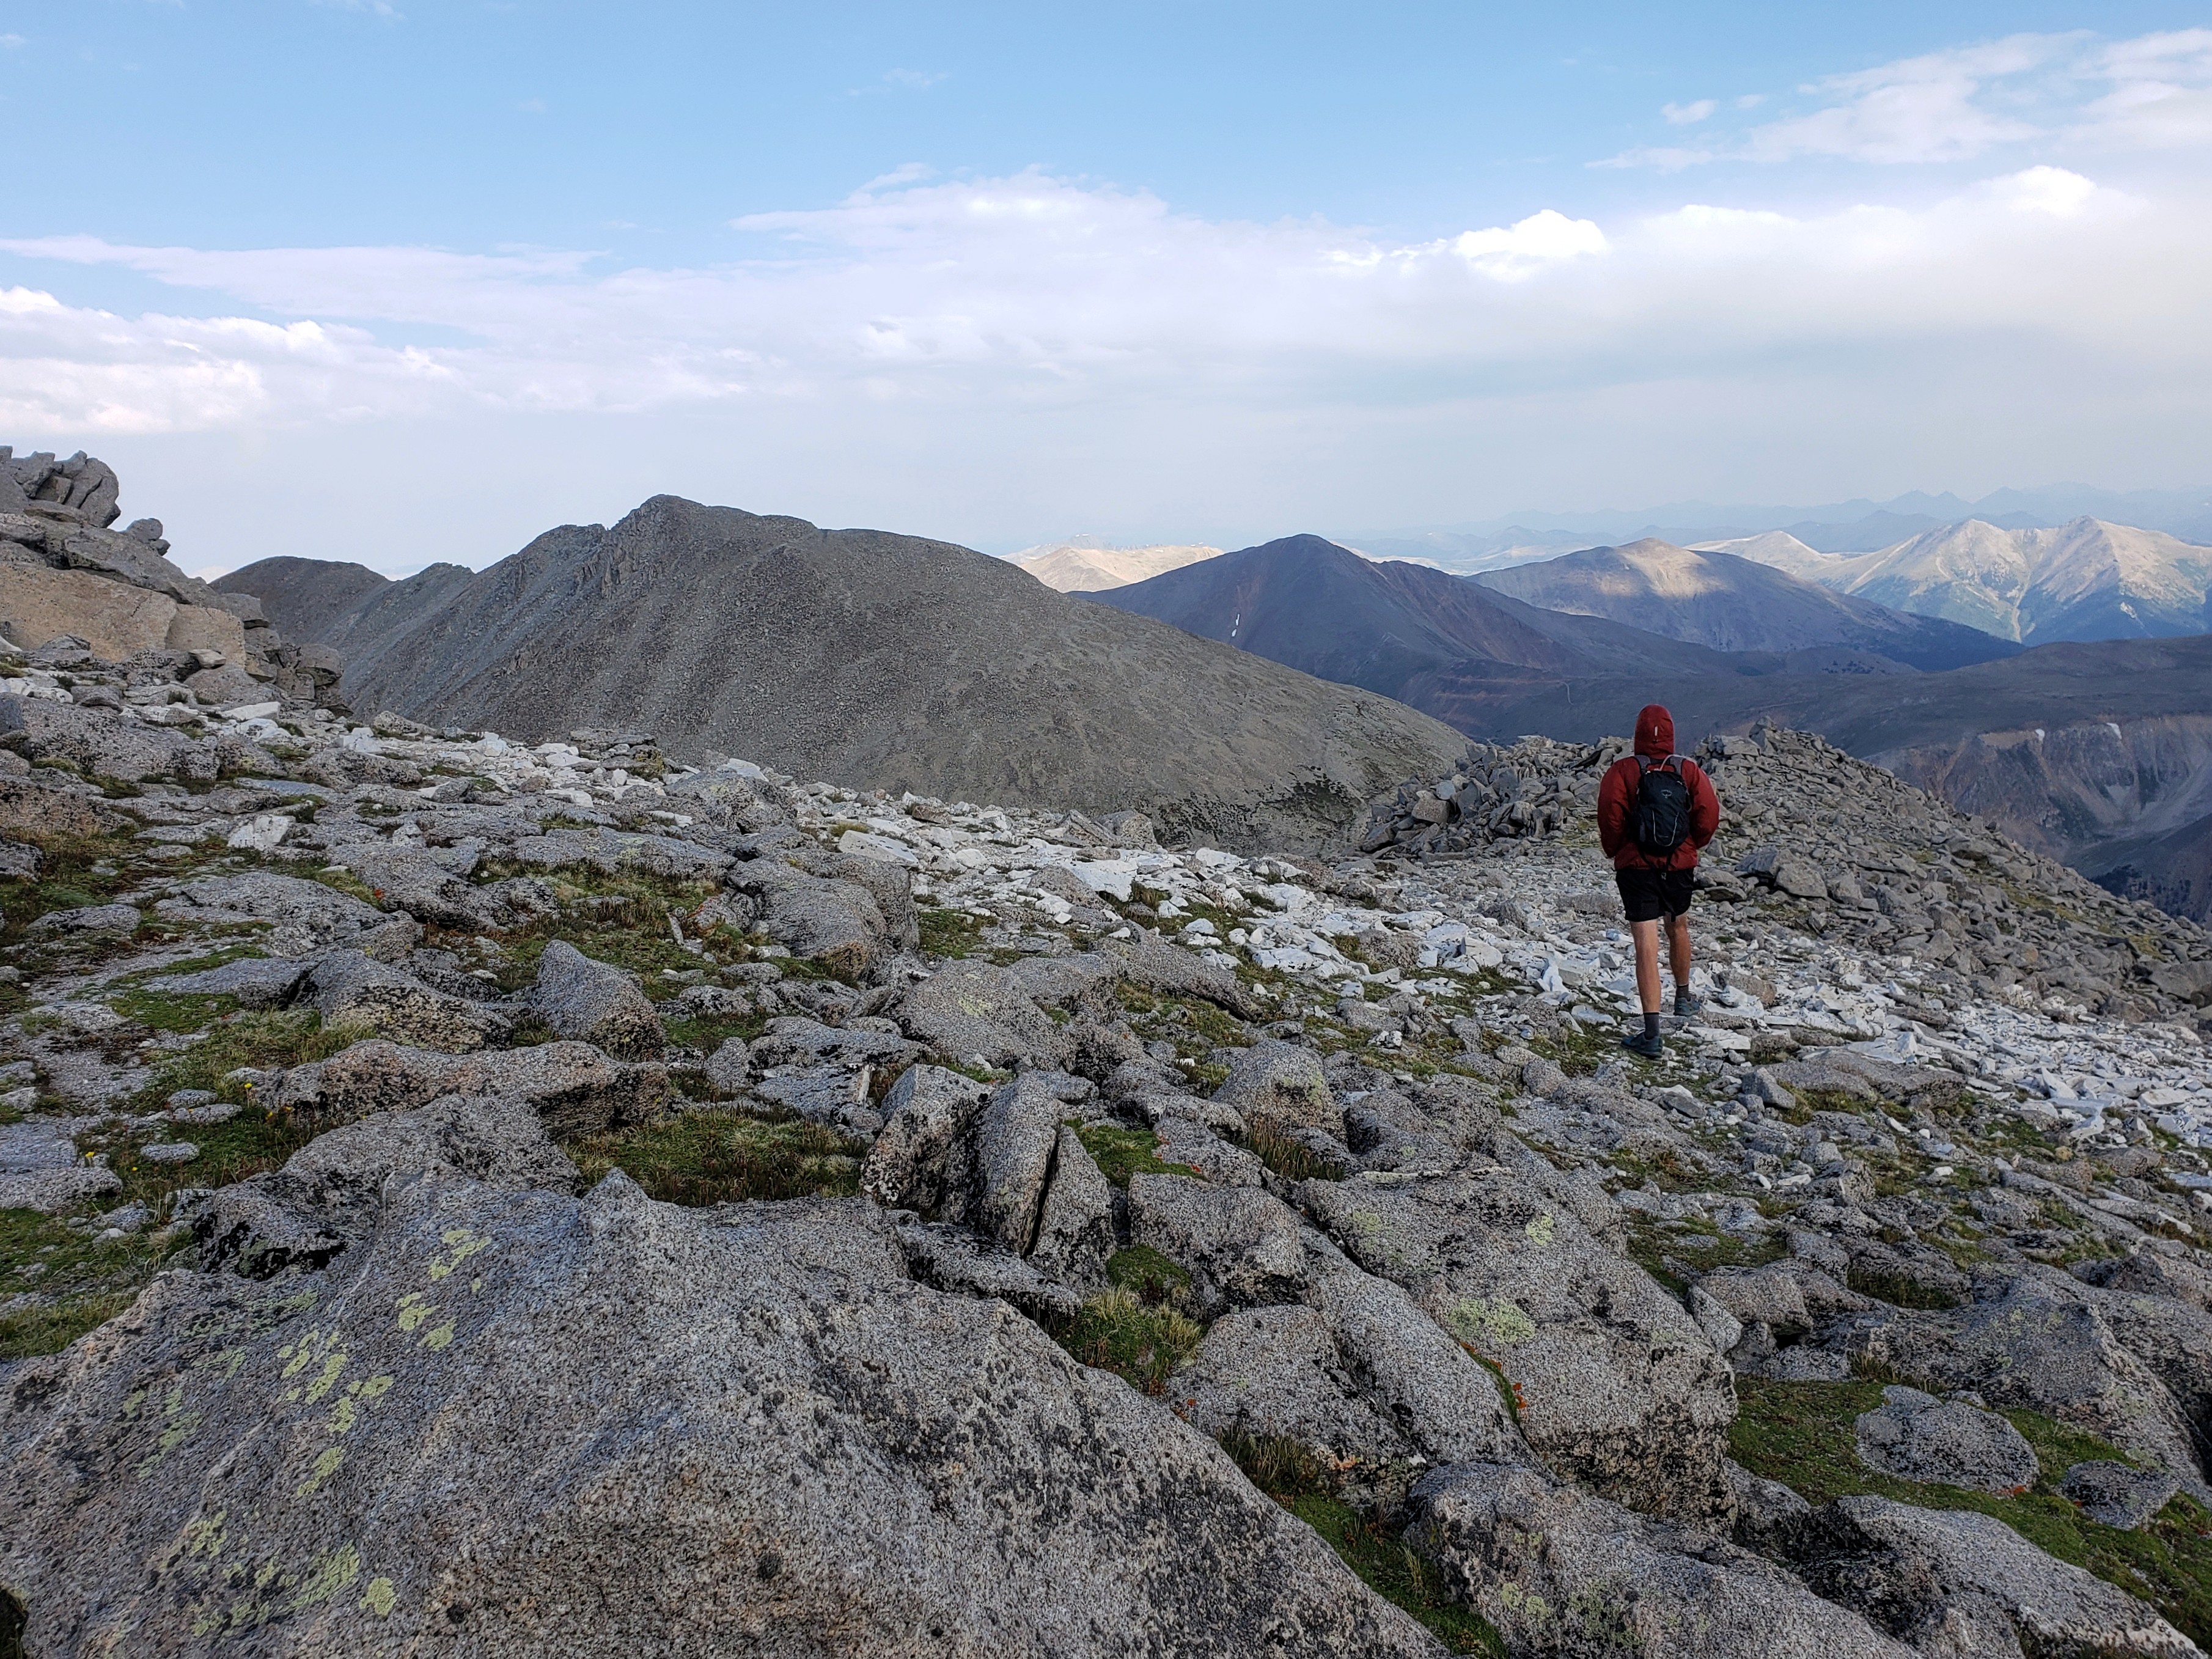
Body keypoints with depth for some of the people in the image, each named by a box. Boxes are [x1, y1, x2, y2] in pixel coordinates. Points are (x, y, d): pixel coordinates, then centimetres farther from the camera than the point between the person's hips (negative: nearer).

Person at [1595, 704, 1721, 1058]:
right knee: (1678, 928, 28)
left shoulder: (1622, 770, -6)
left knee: (1646, 947, -7)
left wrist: (1614, 852, 1)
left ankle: (1651, 1035, -12)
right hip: (1680, 866, 3)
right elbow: (1709, 815, -5)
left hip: (1636, 867, -3)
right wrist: (1691, 846, 12)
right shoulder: (1689, 770, 1)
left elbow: (1610, 816, -16)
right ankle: (1683, 998, 48)